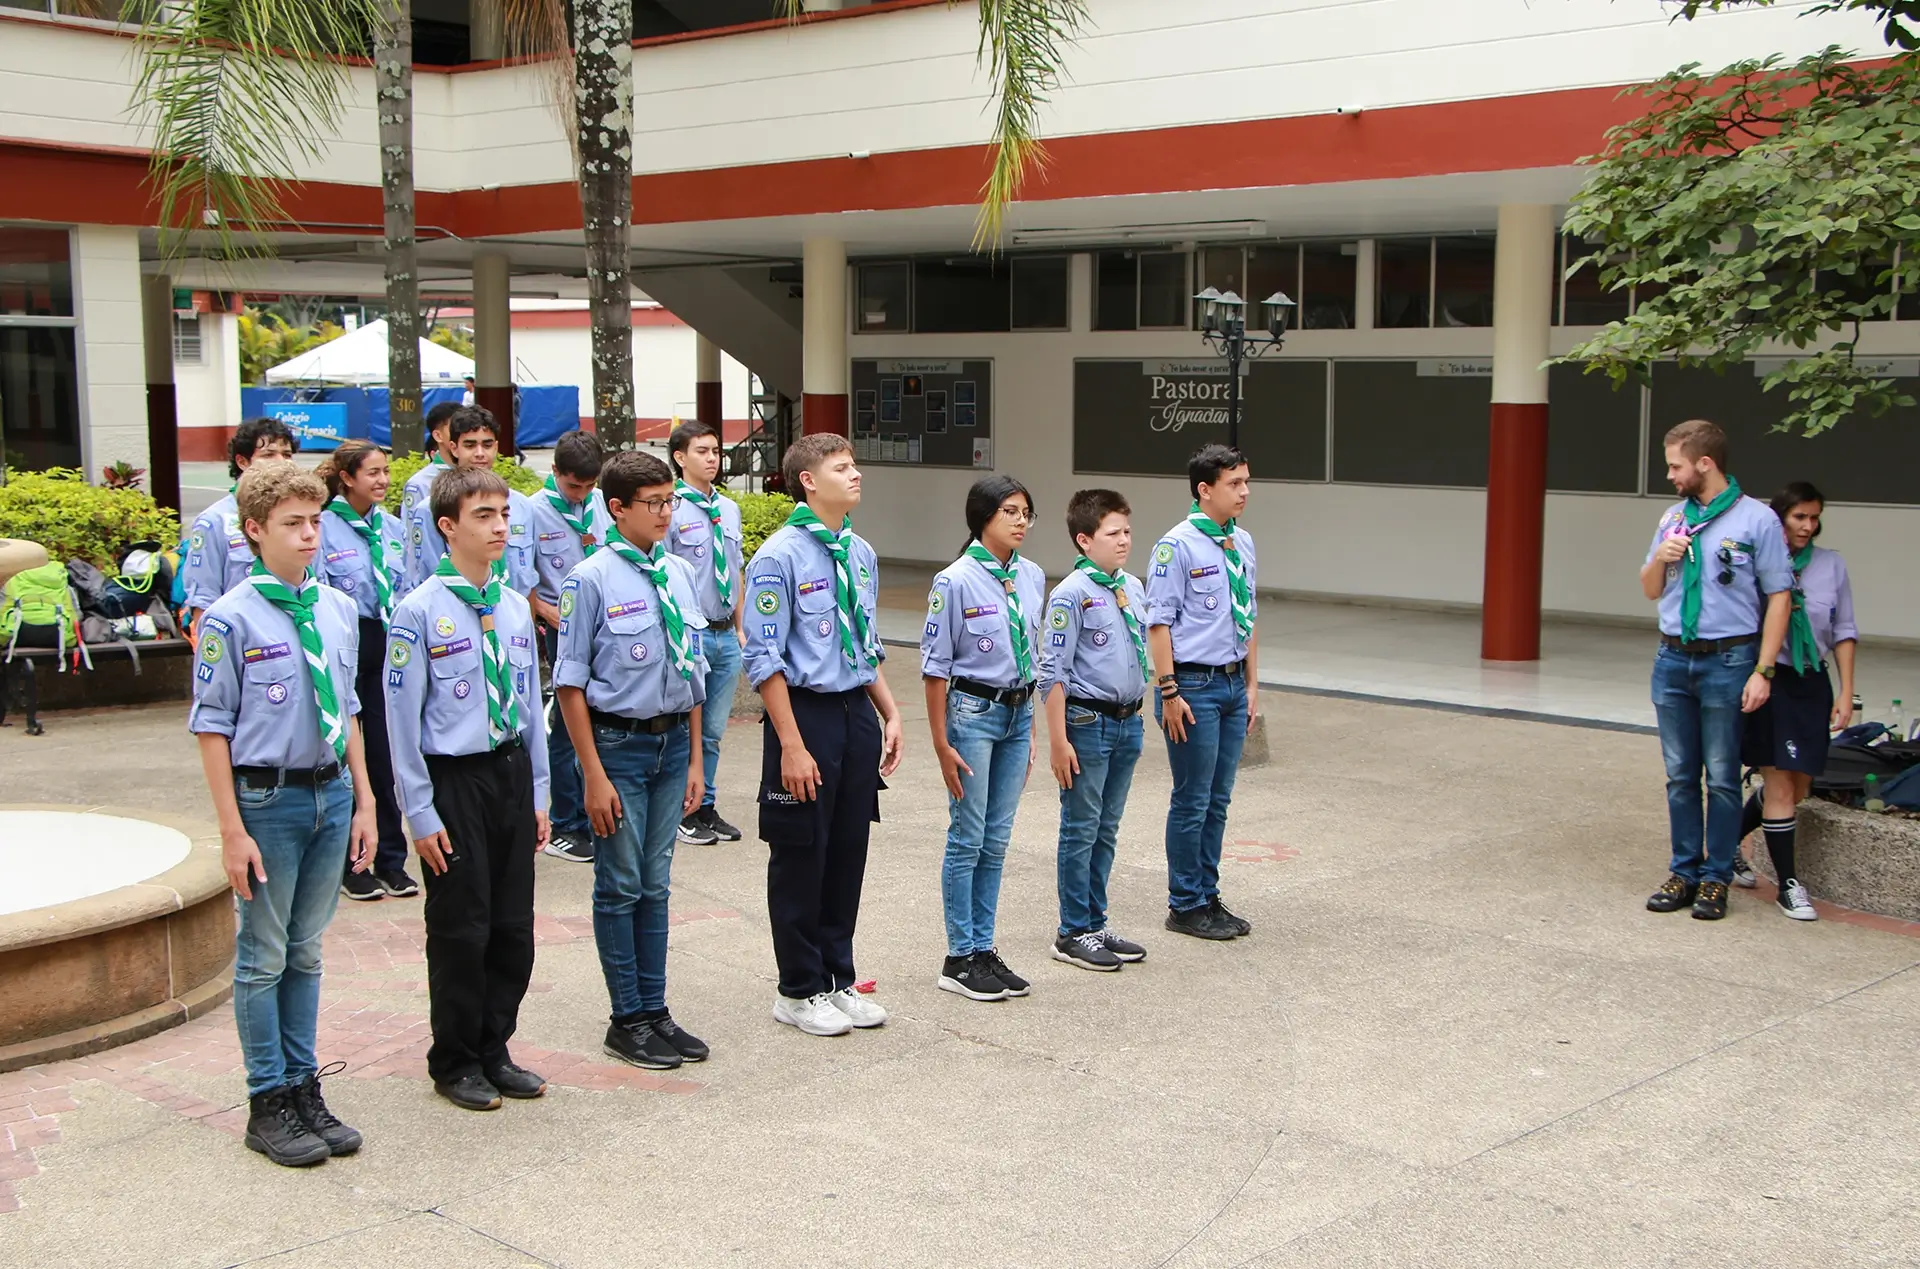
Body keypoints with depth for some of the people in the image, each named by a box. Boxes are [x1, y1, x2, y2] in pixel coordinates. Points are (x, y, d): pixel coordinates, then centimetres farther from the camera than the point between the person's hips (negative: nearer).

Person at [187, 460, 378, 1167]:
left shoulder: (339, 611, 6)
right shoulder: (232, 619, -12)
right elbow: (212, 728, -10)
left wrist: (363, 802, 12)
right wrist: (233, 830, -12)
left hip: (331, 795, 5)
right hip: (267, 797, -5)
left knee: (306, 952, 15)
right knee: (263, 957, 5)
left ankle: (303, 1087, 26)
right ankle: (269, 1105, 17)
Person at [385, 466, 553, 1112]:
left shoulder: (516, 607, 6)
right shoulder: (420, 612, -11)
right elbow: (402, 719, -10)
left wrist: (537, 793, 12)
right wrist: (422, 814, -11)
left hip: (512, 772, 5)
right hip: (454, 780, -5)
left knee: (514, 925, 11)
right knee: (461, 929, 3)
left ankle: (494, 1050, 26)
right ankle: (455, 1063, 20)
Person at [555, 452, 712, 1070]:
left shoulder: (681, 574, 5)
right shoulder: (593, 579, -12)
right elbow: (570, 681, -11)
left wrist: (694, 758, 11)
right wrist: (594, 774, -13)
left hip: (672, 741, 5)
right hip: (617, 743, -5)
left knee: (655, 885, 13)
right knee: (621, 886, 4)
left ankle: (655, 1010, 24)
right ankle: (627, 1019, 16)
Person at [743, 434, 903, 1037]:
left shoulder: (861, 553, 9)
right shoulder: (780, 556, -13)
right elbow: (764, 661, -15)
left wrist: (889, 714, 12)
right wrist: (792, 745, -18)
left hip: (858, 713, 7)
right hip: (805, 713, -7)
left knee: (849, 852, 13)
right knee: (801, 857, 4)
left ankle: (839, 981, 27)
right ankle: (800, 991, 18)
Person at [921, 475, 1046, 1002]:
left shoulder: (1032, 578, 6)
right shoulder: (956, 582, -13)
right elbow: (935, 668, -10)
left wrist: (1029, 727, 15)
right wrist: (942, 745, -11)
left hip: (1017, 713, 6)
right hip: (973, 712, -6)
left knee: (996, 840, 10)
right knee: (968, 839, 0)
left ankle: (983, 949, 19)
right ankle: (960, 959, 9)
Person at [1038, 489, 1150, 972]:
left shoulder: (1134, 588, 7)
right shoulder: (1072, 594, -14)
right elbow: (1052, 671, -15)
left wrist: (1137, 717, 16)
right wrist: (1059, 740, -17)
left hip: (1128, 721, 7)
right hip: (1088, 722, -7)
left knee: (1107, 829, 14)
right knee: (1081, 829, 2)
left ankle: (1095, 925, 25)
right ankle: (1072, 932, 13)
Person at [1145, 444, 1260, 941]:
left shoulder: (1244, 544, 9)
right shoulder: (1177, 546, -13)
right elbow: (1158, 622, -13)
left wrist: (1251, 684, 15)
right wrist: (1169, 692, -16)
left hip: (1233, 683, 7)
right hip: (1194, 684, -7)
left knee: (1219, 800, 13)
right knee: (1192, 801, 1)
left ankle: (1208, 897, 24)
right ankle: (1185, 906, 13)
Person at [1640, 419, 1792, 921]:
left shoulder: (1757, 519, -6)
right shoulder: (1673, 518, 12)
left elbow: (1778, 598, -7)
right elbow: (1650, 592, 18)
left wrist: (1763, 671, -12)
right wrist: (1659, 559, -4)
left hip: (1728, 661, -5)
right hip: (1672, 659, 5)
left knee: (1722, 778, 0)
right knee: (1680, 776, 9)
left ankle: (1716, 878, 7)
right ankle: (1684, 872, 17)